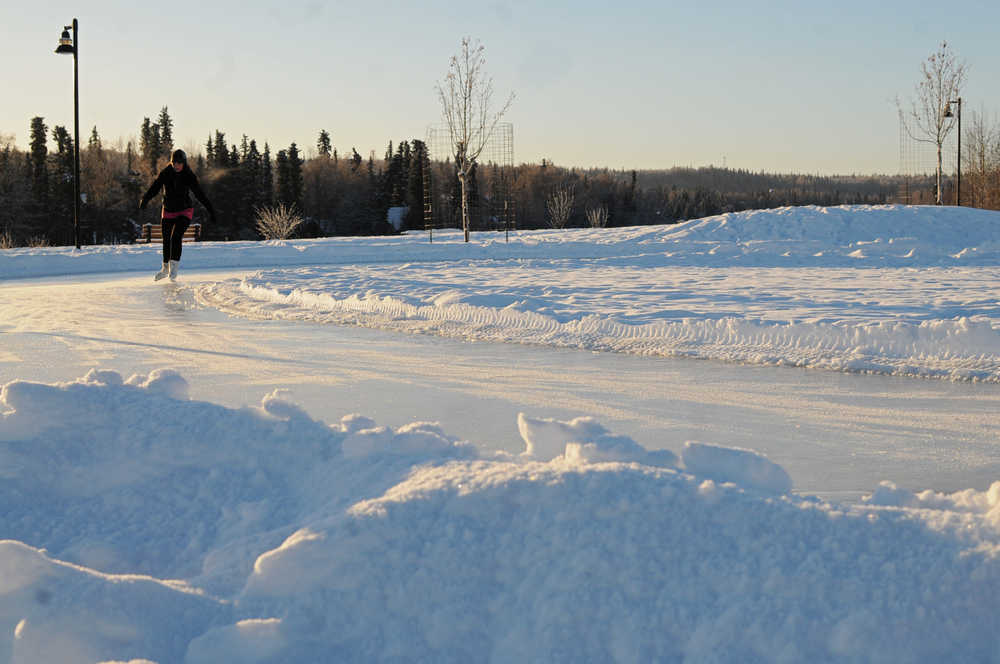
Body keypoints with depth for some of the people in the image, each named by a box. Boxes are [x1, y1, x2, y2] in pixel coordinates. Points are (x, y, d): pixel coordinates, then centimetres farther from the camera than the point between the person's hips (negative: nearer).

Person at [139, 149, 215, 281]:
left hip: (184, 212, -3)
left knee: (176, 237, -22)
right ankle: (166, 268, 29)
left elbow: (199, 194, -7)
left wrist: (210, 210, -11)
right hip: (168, 212, 3)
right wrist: (145, 199, -32)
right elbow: (154, 188, -12)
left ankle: (174, 266, -19)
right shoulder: (165, 174, -8)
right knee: (166, 240, 9)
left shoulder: (189, 176, -11)